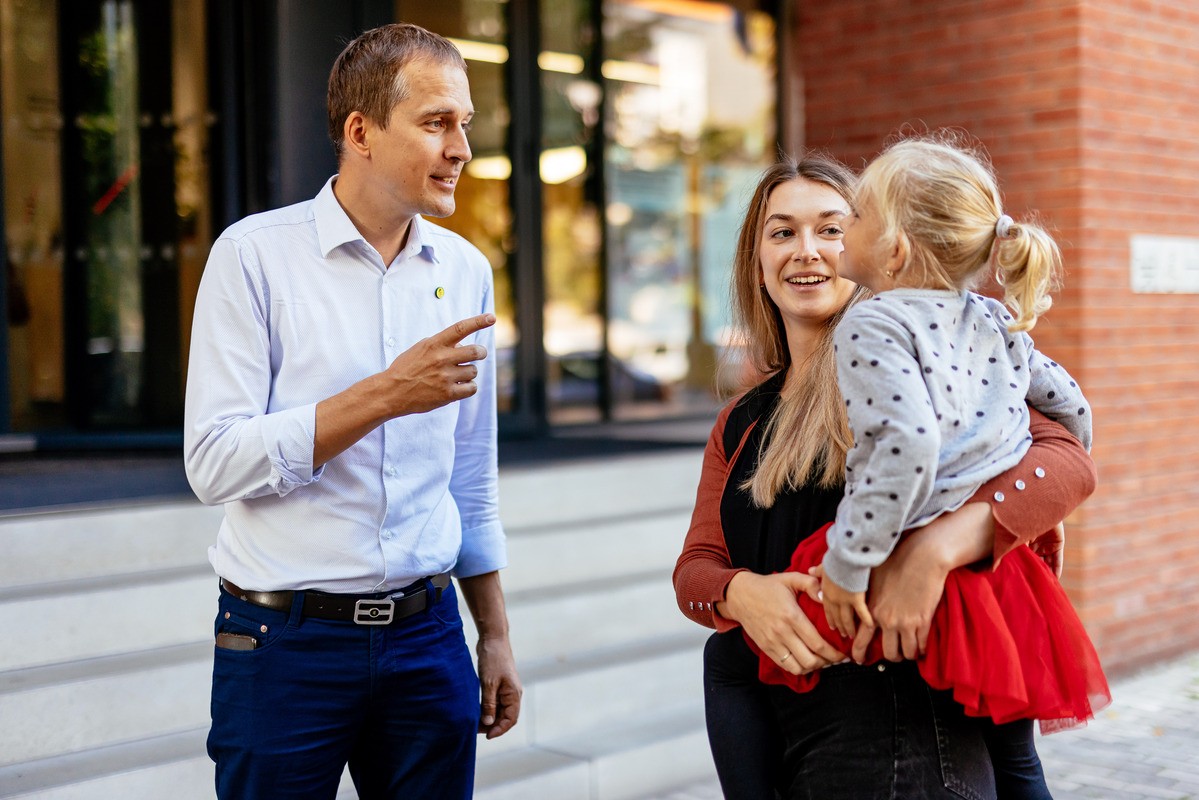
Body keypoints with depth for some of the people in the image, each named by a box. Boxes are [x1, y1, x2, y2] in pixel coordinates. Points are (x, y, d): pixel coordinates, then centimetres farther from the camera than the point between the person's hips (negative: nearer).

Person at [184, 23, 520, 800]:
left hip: (427, 634, 4)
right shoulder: (255, 256, -8)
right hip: (286, 641, -4)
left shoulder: (466, 270, 5)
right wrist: (385, 395, -22)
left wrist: (495, 635, 14)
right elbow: (215, 463, -15)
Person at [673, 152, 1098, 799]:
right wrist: (743, 594, -15)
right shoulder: (740, 424, 13)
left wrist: (935, 547, -30)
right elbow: (695, 565, 9)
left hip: (889, 720, -5)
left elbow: (1067, 461, -15)